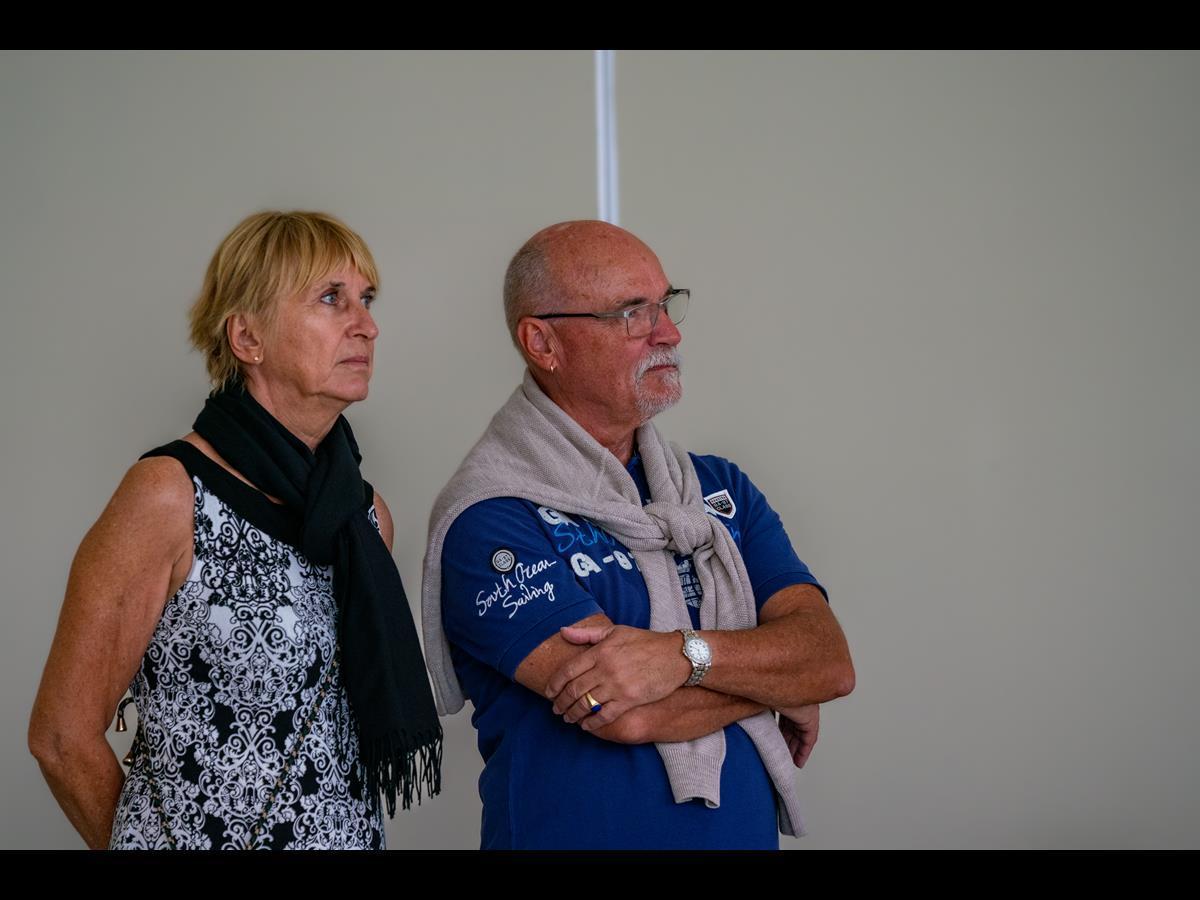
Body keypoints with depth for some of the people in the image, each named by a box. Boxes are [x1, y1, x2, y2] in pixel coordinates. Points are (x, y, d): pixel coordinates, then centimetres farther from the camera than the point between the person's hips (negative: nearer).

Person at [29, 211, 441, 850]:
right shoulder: (168, 496, -14)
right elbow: (63, 736, -11)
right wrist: (149, 838, -1)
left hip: (350, 836, 6)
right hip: (193, 835, -5)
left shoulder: (367, 515, 2)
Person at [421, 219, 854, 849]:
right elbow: (628, 717, -25)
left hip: (749, 830, 5)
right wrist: (776, 683, -11)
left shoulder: (722, 488, 2)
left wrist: (685, 654, -25)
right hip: (582, 832, -5)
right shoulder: (489, 519, -17)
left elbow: (831, 659, -9)